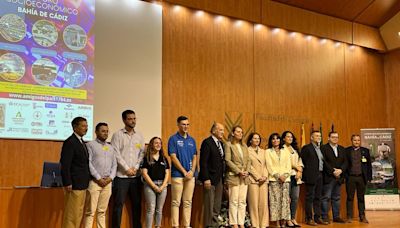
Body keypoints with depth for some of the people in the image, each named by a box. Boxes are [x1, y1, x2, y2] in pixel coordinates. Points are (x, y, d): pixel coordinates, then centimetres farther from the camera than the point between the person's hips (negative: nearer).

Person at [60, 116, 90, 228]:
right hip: (74, 185, -9)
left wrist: (86, 181, 13)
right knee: (71, 214, -3)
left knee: (78, 214, 14)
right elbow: (65, 165, -18)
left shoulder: (81, 141, 14)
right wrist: (67, 183, -20)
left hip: (82, 184, 9)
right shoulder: (70, 142, -14)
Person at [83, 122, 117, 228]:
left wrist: (110, 177, -2)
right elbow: (88, 163, -9)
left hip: (107, 182, 5)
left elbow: (114, 164, 14)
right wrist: (98, 178, -12)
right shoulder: (90, 145, 0)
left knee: (102, 211, 10)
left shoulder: (110, 147, 16)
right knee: (90, 211, -4)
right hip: (94, 182, -5)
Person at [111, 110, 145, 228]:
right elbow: (116, 154, -8)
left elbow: (142, 153, 8)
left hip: (136, 176, 4)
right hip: (121, 176, -4)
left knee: (137, 203, 9)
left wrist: (135, 168, -4)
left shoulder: (139, 136, 11)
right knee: (118, 204, -1)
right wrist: (127, 169, -10)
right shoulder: (117, 135, -1)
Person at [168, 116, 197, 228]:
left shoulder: (192, 140, 12)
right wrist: (184, 172, -11)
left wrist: (192, 171, -5)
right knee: (176, 202, -1)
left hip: (191, 175, 5)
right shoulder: (173, 139, -3)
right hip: (177, 175, -5)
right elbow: (173, 157, -9)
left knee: (188, 202, 9)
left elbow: (194, 157, 11)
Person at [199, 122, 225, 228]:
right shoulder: (207, 142, -10)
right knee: (209, 204, -1)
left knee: (217, 205, 11)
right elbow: (203, 162, -15)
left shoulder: (221, 143, 15)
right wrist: (206, 179, -20)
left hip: (220, 179, 8)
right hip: (210, 179, -8)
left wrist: (223, 178, 10)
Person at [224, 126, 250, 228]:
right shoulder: (228, 144, -2)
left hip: (245, 177, 6)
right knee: (234, 201, -3)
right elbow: (228, 160, -10)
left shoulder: (244, 146, 17)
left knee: (242, 201, 6)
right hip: (233, 176, -6)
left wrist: (247, 171, -4)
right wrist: (239, 171, -14)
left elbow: (248, 160, 14)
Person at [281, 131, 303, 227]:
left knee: (295, 198, 4)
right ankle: (288, 219, 1)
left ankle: (293, 218, 12)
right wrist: (297, 168, -4)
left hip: (296, 176, 6)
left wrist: (299, 171, 0)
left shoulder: (295, 149, 21)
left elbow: (300, 161, 15)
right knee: (287, 198, -6)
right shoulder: (282, 149, -2)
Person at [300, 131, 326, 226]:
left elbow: (322, 162, 19)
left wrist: (322, 173, 10)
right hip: (311, 176, -7)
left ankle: (317, 218, 19)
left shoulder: (320, 148, 16)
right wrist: (306, 170, -5)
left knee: (318, 198, 12)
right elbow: (301, 160, -9)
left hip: (320, 176, 7)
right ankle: (309, 219, 5)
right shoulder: (307, 148, -7)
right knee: (310, 198, -1)